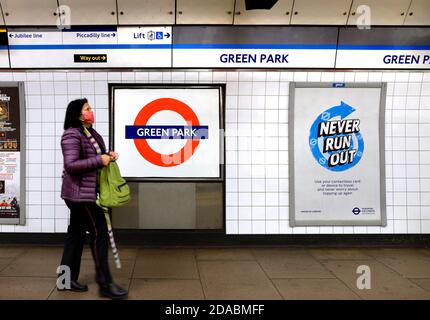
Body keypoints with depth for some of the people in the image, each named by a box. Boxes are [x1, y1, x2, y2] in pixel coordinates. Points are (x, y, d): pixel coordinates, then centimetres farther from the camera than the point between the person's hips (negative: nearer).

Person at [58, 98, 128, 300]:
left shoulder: (91, 133, 12)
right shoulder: (72, 135, -16)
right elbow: (70, 165, -23)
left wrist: (108, 155, 3)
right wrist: (99, 160, -22)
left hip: (85, 192, 10)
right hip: (79, 192, -10)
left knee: (77, 233, 13)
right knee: (99, 232, -8)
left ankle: (67, 278, 23)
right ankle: (105, 284, -1)